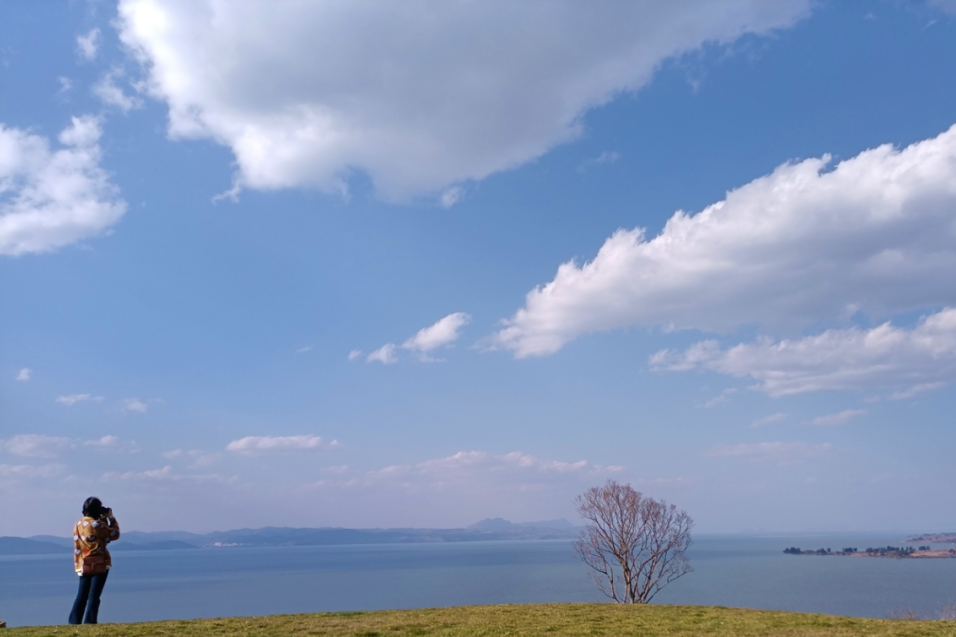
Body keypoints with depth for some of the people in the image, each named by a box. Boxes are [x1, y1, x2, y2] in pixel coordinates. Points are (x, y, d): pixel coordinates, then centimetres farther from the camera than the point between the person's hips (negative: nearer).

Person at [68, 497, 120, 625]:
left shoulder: (78, 525, 6)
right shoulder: (97, 524, -15)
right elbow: (115, 534, -4)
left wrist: (104, 520, 13)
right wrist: (110, 517, 3)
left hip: (83, 566, 7)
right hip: (99, 565, -6)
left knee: (82, 596, 13)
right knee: (94, 596, -2)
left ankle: (74, 623, 12)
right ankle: (89, 623, -3)